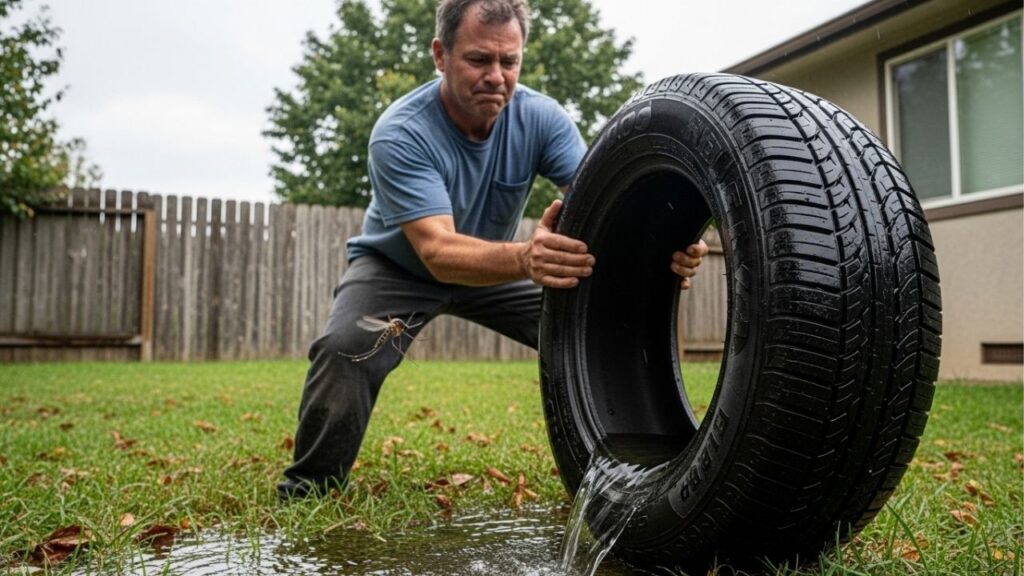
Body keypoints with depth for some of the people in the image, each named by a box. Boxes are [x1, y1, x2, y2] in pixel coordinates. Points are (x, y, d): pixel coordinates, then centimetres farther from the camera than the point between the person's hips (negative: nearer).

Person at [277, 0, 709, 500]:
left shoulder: (540, 117, -20)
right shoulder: (401, 134, -30)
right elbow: (438, 251, -42)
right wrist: (525, 257, -62)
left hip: (496, 266, 3)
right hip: (400, 267, -3)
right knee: (345, 346, -32)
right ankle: (309, 489, -7)